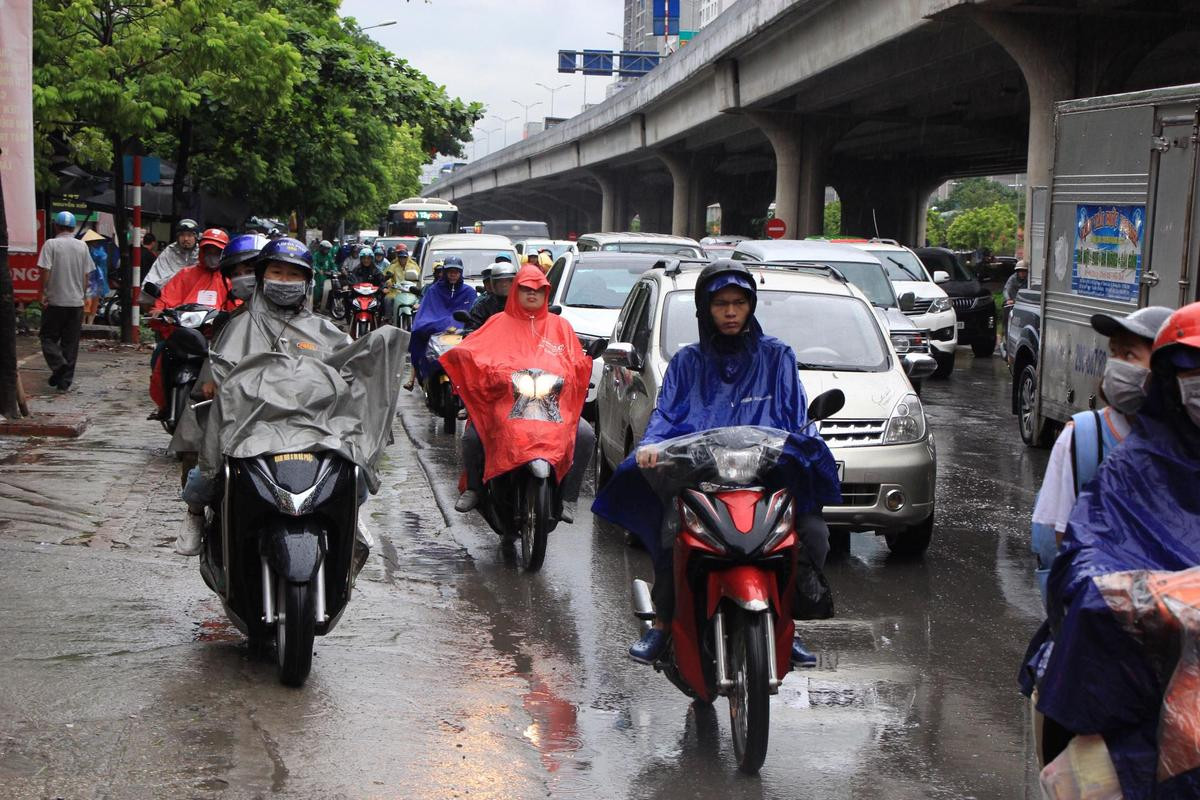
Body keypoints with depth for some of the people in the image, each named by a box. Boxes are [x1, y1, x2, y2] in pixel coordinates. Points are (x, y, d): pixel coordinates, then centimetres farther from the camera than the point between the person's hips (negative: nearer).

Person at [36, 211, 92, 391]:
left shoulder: (51, 244, -7)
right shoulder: (82, 246, 5)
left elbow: (45, 271, -14)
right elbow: (86, 275, 9)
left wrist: (43, 293, -7)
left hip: (55, 301, -3)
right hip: (76, 302, 3)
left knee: (48, 337, 8)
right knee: (70, 343, 7)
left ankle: (59, 365, -16)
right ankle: (65, 381, 7)